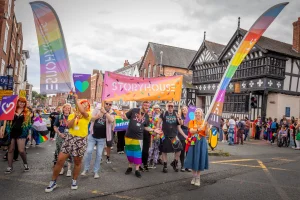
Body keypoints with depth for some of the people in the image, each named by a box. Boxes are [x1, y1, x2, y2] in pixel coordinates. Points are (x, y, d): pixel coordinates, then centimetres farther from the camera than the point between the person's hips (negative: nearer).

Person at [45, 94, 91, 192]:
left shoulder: (88, 115, -1)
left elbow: (82, 111, -23)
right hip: (70, 138, 2)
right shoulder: (72, 115, 8)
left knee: (77, 162, 11)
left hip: (81, 140, -2)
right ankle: (53, 182, 16)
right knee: (60, 160, -1)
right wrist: (75, 117, -17)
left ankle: (74, 180, 32)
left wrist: (76, 99, -17)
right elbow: (69, 125, -7)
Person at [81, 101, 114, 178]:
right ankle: (86, 169, 16)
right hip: (92, 136, 1)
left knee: (99, 154, 3)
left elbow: (111, 120, -25)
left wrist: (105, 112, -30)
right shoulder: (98, 110, 2)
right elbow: (91, 119, -5)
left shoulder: (111, 113, -3)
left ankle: (96, 171, 17)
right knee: (89, 151, -2)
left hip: (102, 138, -1)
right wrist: (98, 116, -23)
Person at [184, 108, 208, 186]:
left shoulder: (204, 122, 3)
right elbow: (191, 131, -13)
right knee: (193, 159, 5)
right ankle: (194, 176, 22)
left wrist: (207, 126, -17)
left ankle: (198, 178, 15)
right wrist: (198, 129, -29)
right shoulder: (192, 122, 2)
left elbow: (206, 134, -3)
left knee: (200, 158, 3)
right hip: (193, 142, 0)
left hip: (201, 142, 0)